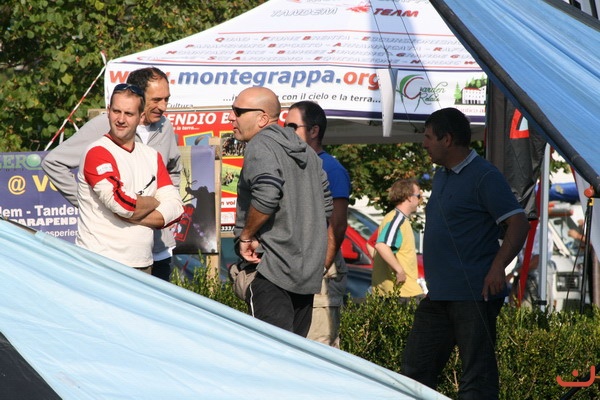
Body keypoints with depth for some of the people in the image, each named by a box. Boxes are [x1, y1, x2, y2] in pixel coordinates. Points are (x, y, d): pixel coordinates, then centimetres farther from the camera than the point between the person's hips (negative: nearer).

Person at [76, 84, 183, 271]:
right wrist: (155, 203, 2)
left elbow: (175, 207, 5)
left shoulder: (152, 156, 16)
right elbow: (121, 202, -18)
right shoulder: (97, 152, -5)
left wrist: (132, 216, -11)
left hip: (142, 264, 6)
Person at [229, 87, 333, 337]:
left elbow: (267, 194, -26)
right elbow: (326, 206, 21)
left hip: (271, 271, -9)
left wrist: (246, 235, -12)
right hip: (309, 274, 9)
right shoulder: (306, 152, 18)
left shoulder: (261, 146, -9)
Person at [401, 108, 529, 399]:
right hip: (438, 295, 10)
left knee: (477, 375, -6)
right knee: (416, 366, 12)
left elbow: (518, 223, -16)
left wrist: (497, 267, -25)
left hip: (474, 295, -10)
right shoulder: (441, 176, 18)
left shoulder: (485, 177, -10)